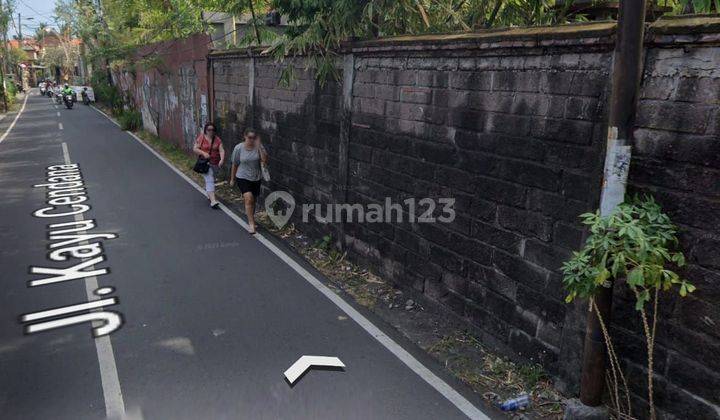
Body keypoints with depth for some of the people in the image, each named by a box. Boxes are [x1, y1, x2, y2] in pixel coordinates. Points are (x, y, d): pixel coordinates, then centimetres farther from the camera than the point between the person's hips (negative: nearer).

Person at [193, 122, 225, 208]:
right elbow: (195, 148, -2)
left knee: (211, 179, 18)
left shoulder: (217, 139, 3)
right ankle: (213, 201, -23)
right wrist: (203, 153, -19)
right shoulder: (201, 138, -3)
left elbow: (221, 150, -5)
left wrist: (222, 159, -23)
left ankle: (209, 195, 41)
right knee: (209, 180, -14)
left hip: (215, 163, 4)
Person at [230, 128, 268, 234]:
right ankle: (251, 223, -15)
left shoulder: (258, 147, -6)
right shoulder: (238, 148, -9)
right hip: (243, 178, -3)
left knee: (253, 201, 14)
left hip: (256, 178, 3)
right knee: (249, 198, -20)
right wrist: (232, 179, 9)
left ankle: (251, 218, 38)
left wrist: (259, 146, -25)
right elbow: (235, 165, 2)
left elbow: (265, 161, -20)